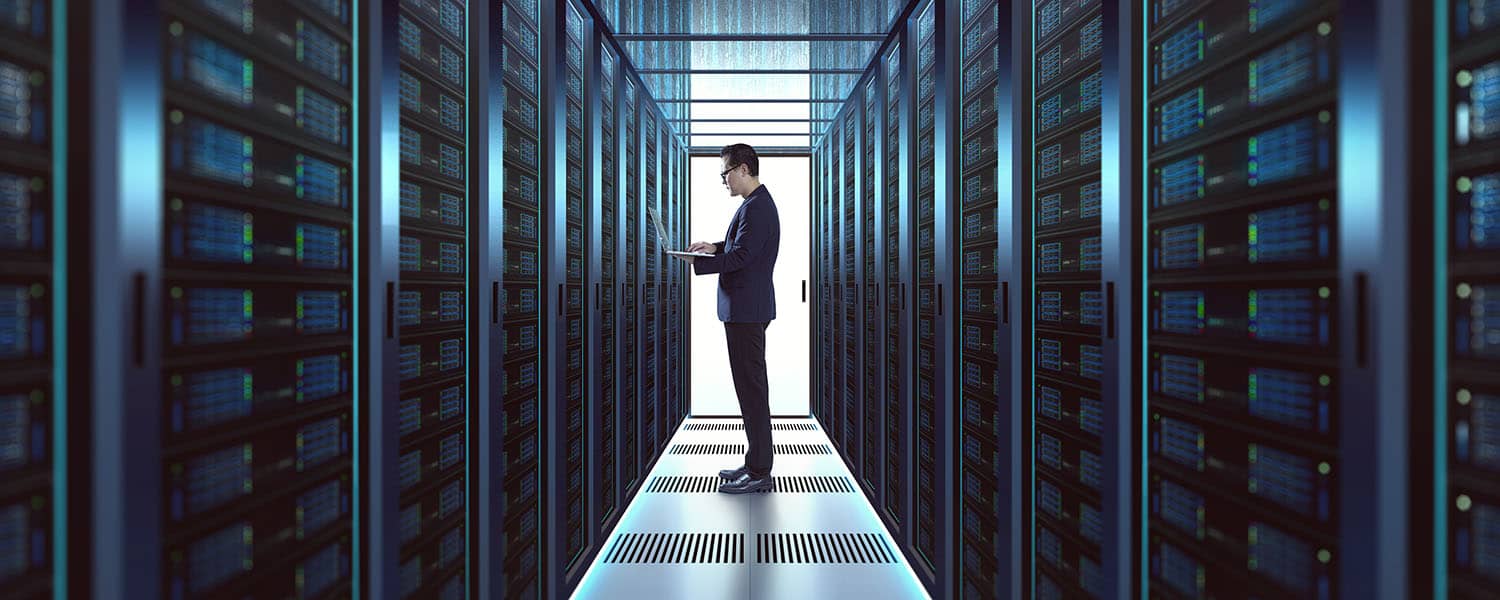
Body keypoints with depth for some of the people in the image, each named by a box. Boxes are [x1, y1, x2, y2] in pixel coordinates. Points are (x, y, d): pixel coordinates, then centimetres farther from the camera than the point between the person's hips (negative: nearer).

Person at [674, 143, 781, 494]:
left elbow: (740, 257, -22)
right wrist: (715, 246, 11)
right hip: (746, 309, 11)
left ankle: (759, 473, 1)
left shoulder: (756, 208, -17)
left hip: (746, 311, -11)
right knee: (751, 387, 14)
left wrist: (696, 262, -17)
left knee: (752, 389, -5)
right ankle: (757, 462, 23)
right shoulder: (757, 203, 15)